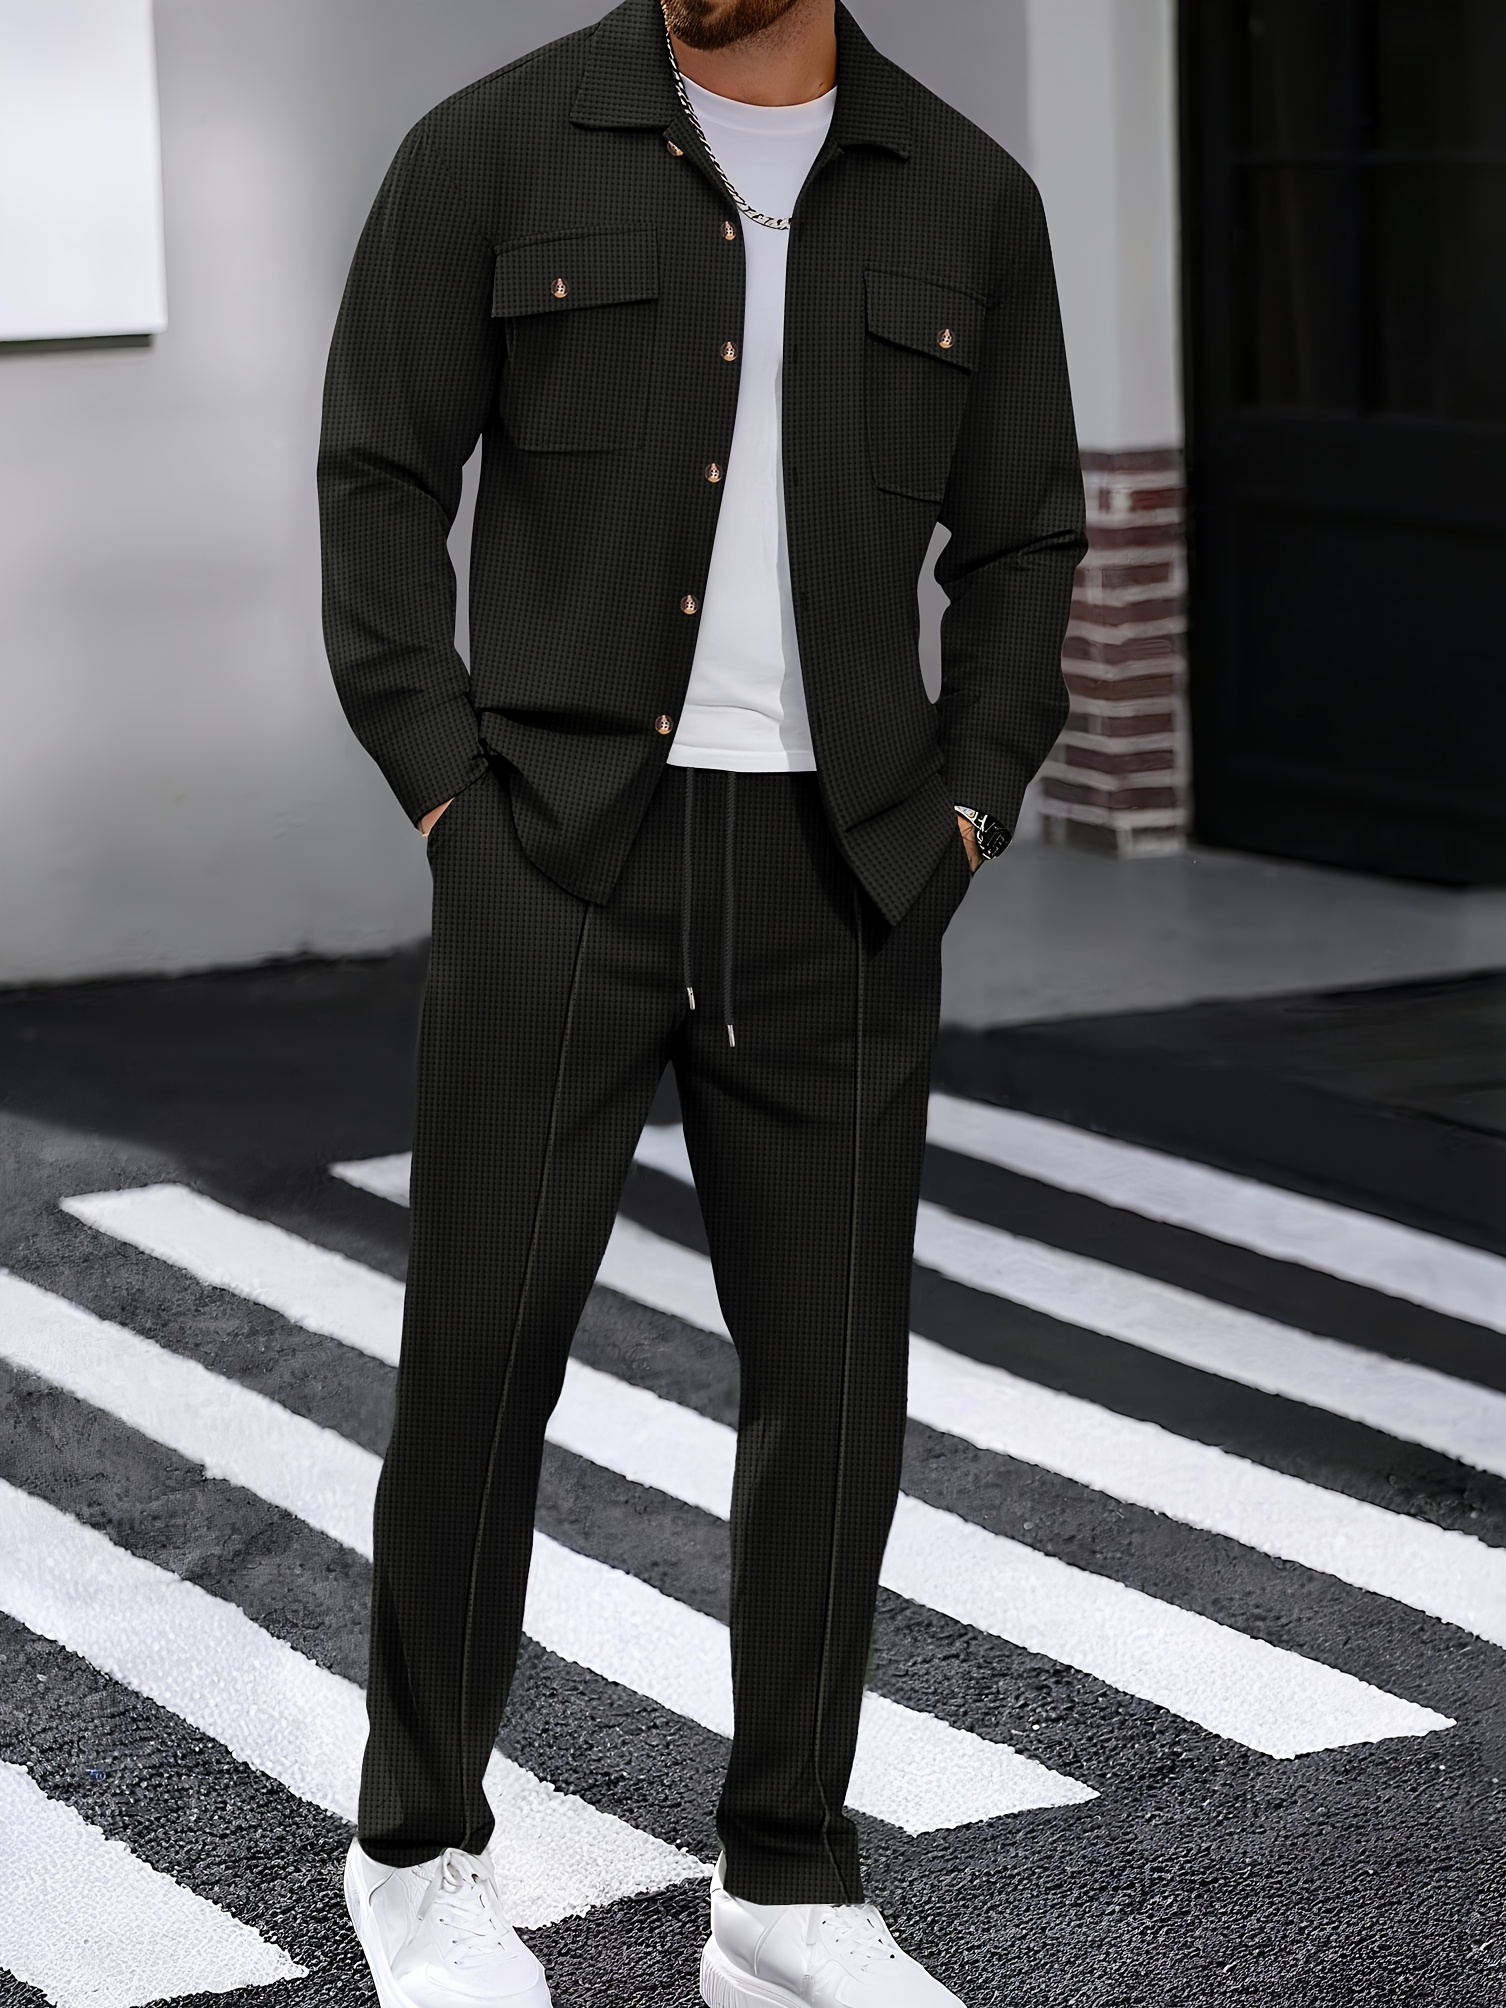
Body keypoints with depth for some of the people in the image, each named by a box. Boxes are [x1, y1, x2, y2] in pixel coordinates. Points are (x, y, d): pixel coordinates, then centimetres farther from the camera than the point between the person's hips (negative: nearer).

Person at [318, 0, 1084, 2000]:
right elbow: (379, 486, 0)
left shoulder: (965, 197, 6)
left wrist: (960, 819, 2)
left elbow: (1022, 542, 13)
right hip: (560, 852, -2)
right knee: (484, 1349, -1)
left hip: (839, 886, 3)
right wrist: (453, 795, -8)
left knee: (835, 1365, 4)